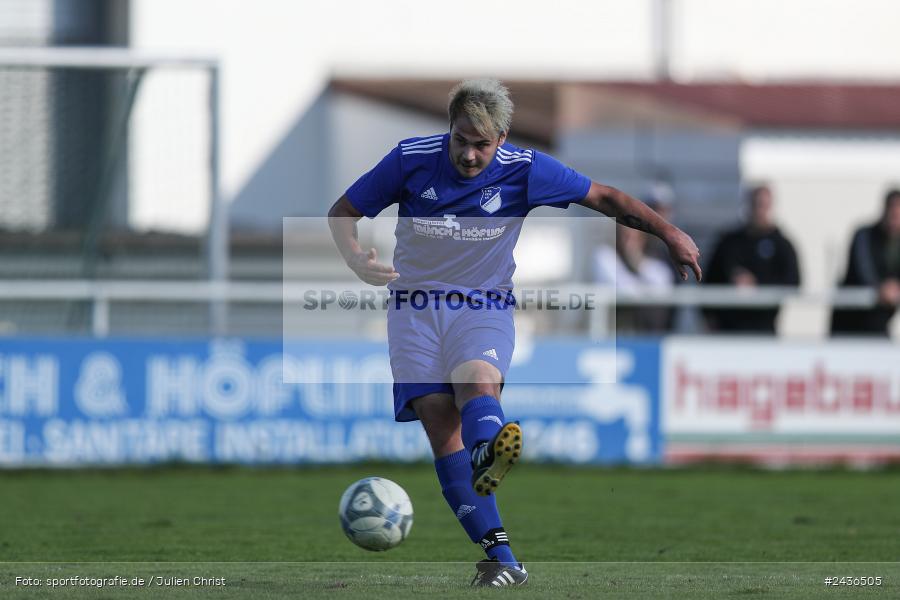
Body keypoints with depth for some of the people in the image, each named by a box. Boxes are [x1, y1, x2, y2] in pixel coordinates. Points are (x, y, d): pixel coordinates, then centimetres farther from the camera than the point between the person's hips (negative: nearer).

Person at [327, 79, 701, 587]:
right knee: (440, 420, -19)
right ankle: (502, 559, -24)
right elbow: (344, 212, 5)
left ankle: (486, 464, -67)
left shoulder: (525, 170, -5)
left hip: (485, 303, 0)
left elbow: (604, 197, 4)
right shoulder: (411, 159, -5)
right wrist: (357, 260, -14)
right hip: (416, 304, 0)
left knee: (478, 381, -34)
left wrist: (669, 232, -4)